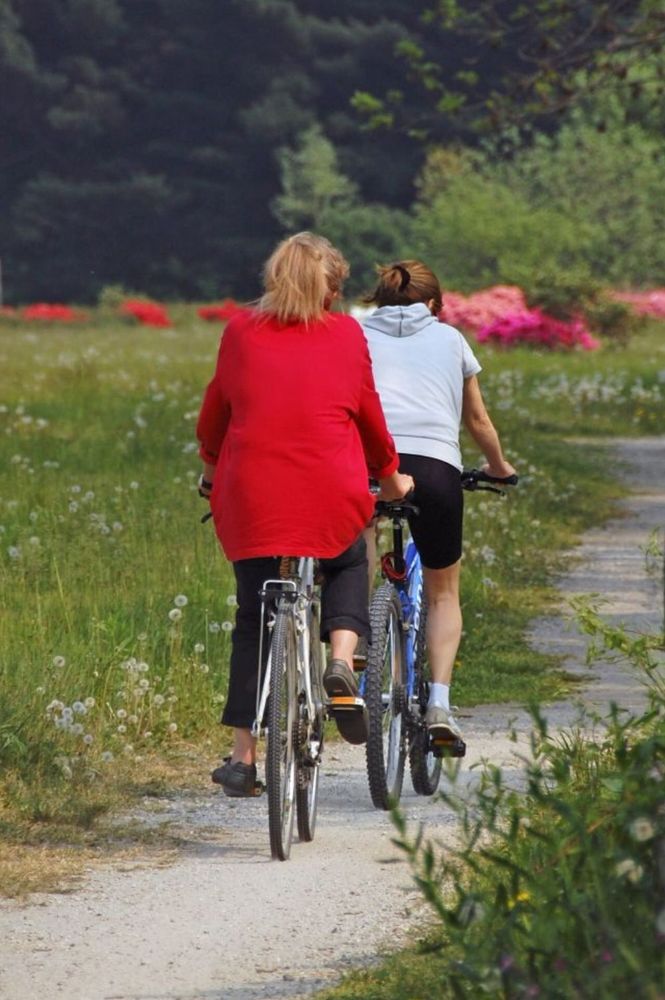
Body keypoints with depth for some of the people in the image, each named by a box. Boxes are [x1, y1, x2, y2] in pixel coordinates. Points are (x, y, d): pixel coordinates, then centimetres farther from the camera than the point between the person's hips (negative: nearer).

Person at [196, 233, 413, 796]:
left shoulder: (241, 332, 9)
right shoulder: (346, 334, 6)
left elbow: (214, 412, 17)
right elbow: (369, 413, 14)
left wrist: (212, 471, 36)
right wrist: (390, 474, 31)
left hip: (252, 495, 1)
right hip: (332, 493, -1)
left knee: (253, 618, 11)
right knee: (348, 566, 30)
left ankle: (243, 756, 8)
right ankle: (341, 659, 2)